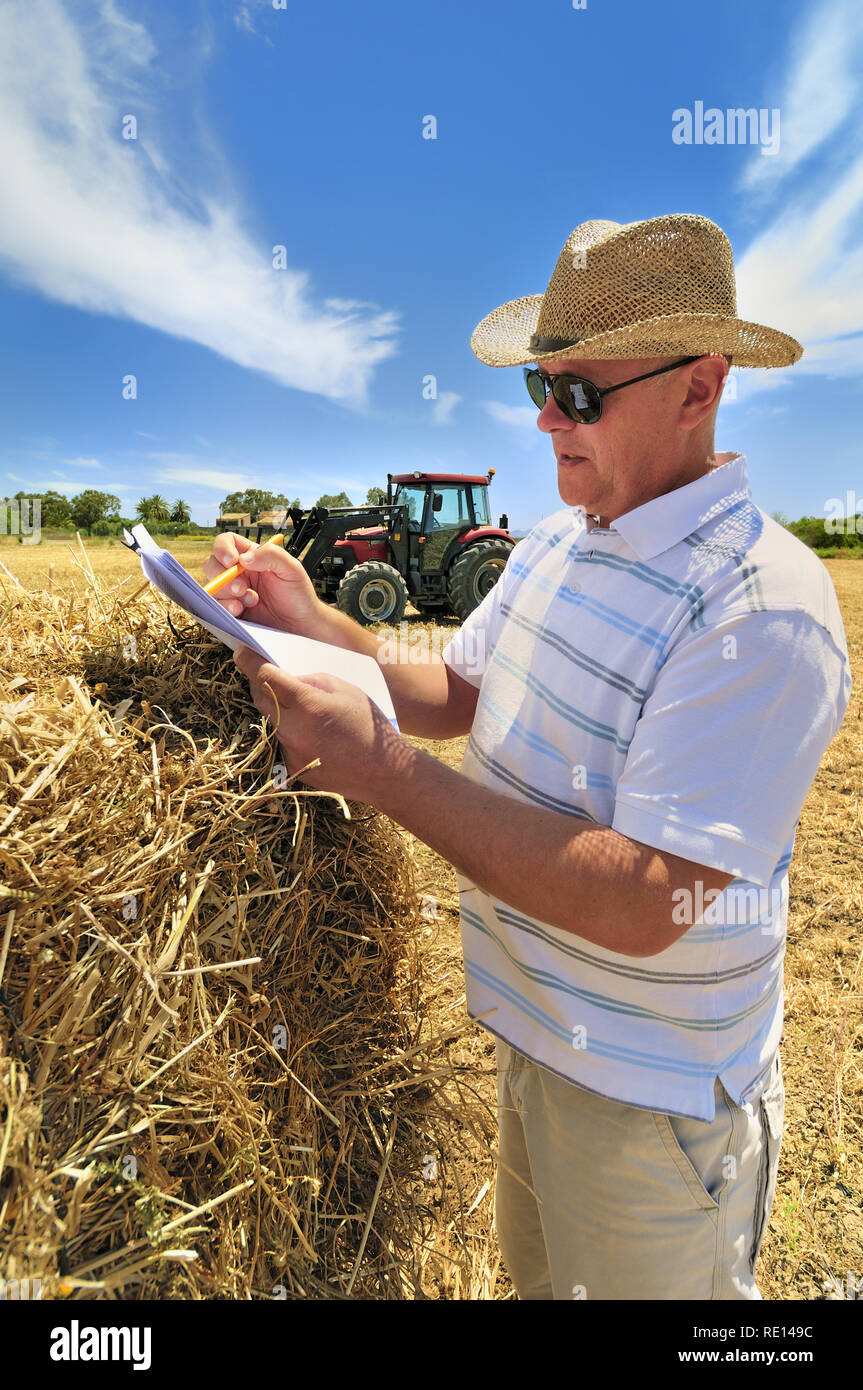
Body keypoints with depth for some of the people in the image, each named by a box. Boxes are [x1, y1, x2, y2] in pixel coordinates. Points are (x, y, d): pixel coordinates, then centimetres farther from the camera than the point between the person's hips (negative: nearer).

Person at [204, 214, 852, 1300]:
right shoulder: (555, 540, 0)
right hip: (533, 1029, 7)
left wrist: (382, 769, -34)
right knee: (535, 1273, 30)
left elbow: (645, 906, -32)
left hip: (651, 1098, -7)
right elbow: (455, 696, 4)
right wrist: (318, 629, -12)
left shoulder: (765, 609, -27)